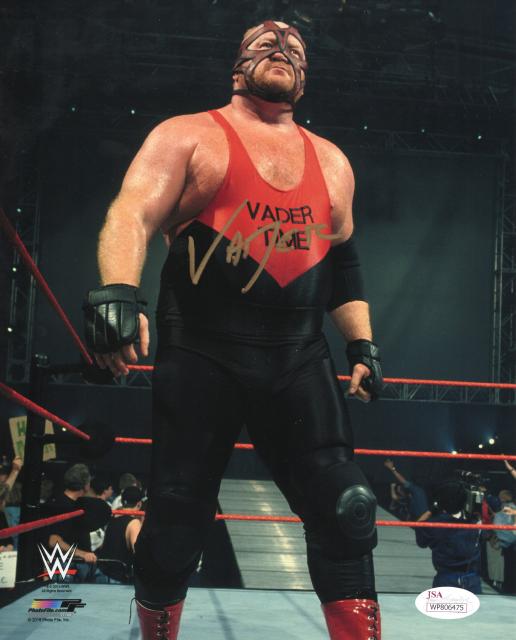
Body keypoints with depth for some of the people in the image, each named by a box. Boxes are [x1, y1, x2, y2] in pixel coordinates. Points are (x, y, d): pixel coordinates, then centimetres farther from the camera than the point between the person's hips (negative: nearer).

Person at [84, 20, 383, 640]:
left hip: (299, 359, 4)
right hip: (201, 355, -4)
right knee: (178, 517, 4)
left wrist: (362, 344, 16)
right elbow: (133, 215, -15)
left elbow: (342, 260, 24)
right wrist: (118, 290, -33)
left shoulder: (330, 161, 16)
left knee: (346, 511, -1)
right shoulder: (188, 137, 1)